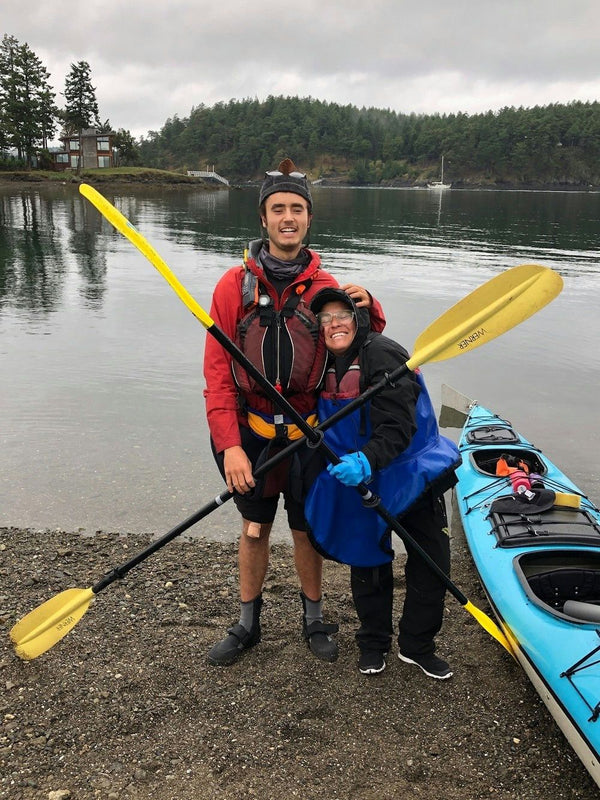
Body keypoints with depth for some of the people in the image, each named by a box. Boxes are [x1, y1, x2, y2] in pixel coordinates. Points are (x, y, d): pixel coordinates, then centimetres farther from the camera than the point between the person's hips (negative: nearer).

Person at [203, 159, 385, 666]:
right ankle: (248, 625, 34)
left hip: (308, 434, 1)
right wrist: (229, 445, -16)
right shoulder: (236, 285, -6)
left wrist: (368, 309, -13)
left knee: (307, 530, 13)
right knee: (254, 529, 14)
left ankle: (314, 620, 37)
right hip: (251, 434, 0)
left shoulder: (325, 287, -2)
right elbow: (217, 374, -8)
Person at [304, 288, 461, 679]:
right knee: (367, 562, 12)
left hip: (411, 474, -4)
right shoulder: (326, 366, 1)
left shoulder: (383, 355, -21)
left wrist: (367, 460, -43)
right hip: (358, 478, 5)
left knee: (432, 563, 2)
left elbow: (397, 430, -28)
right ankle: (374, 643, 32)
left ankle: (416, 645, 24)